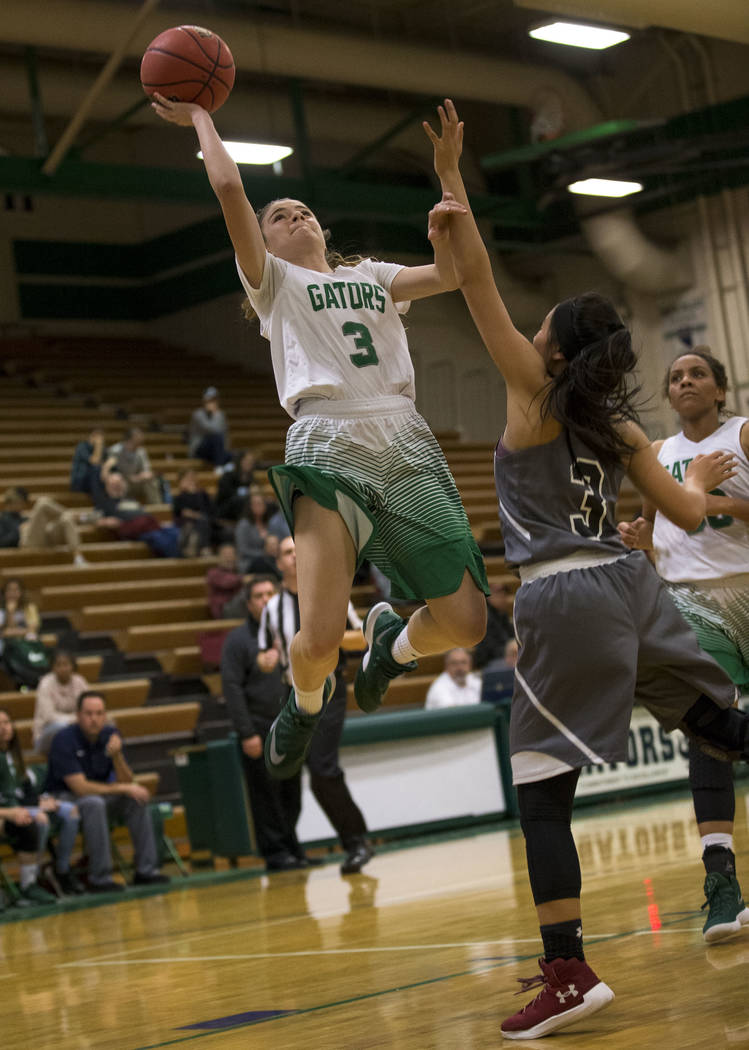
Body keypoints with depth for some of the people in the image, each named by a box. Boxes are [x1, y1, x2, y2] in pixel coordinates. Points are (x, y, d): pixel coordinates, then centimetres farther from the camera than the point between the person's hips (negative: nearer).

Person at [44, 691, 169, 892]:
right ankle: (100, 879, -32)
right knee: (94, 804, -36)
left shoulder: (110, 735, -3)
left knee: (137, 797, -18)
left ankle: (146, 870, -14)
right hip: (64, 798, -6)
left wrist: (117, 755, -25)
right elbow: (80, 788, -26)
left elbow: (127, 781, -6)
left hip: (98, 793, 6)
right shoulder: (64, 740, -21)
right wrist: (122, 788, -24)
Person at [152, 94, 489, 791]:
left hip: (407, 443, 4)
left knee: (464, 624, -6)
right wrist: (200, 118, 14)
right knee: (319, 640, -17)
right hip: (328, 443, -4)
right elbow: (229, 189, 2)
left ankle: (393, 641, 30)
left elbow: (450, 274, 11)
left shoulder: (372, 275, 27)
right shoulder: (272, 281, 15)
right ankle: (306, 702, 20)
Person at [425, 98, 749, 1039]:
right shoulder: (621, 426, 12)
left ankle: (568, 974, -10)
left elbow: (476, 285, -3)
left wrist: (451, 183, 1)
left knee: (541, 790, -5)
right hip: (628, 586, 7)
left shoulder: (536, 392, -1)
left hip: (563, 602, -6)